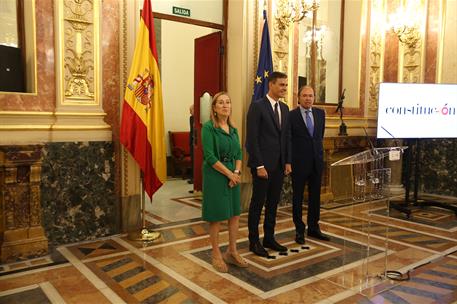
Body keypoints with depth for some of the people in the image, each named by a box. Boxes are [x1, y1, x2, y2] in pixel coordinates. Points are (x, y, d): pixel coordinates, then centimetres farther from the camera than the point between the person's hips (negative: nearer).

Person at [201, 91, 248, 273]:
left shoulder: (233, 129, 11)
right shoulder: (208, 127, -10)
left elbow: (239, 153, 10)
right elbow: (210, 156, -17)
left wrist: (237, 172, -8)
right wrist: (229, 174, -14)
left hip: (233, 174, 7)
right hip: (215, 175, -6)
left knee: (235, 214, 10)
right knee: (216, 216, 3)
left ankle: (232, 252, 25)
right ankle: (216, 255, 18)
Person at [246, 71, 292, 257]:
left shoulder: (284, 108, 12)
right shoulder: (257, 106, -11)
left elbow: (287, 137, 15)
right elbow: (251, 139, -15)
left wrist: (288, 162, 8)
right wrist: (259, 165, -17)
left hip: (279, 165, 7)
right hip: (263, 165, -7)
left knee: (273, 203, 14)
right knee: (257, 204, 4)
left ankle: (269, 238, 26)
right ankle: (254, 242, 17)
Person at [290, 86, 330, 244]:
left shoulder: (320, 113, 6)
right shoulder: (291, 115, -8)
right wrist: (289, 160, 1)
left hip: (317, 160, 5)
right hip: (299, 162, -4)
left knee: (315, 196, 12)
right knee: (298, 197, 6)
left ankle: (313, 228, 26)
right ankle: (299, 230, 19)